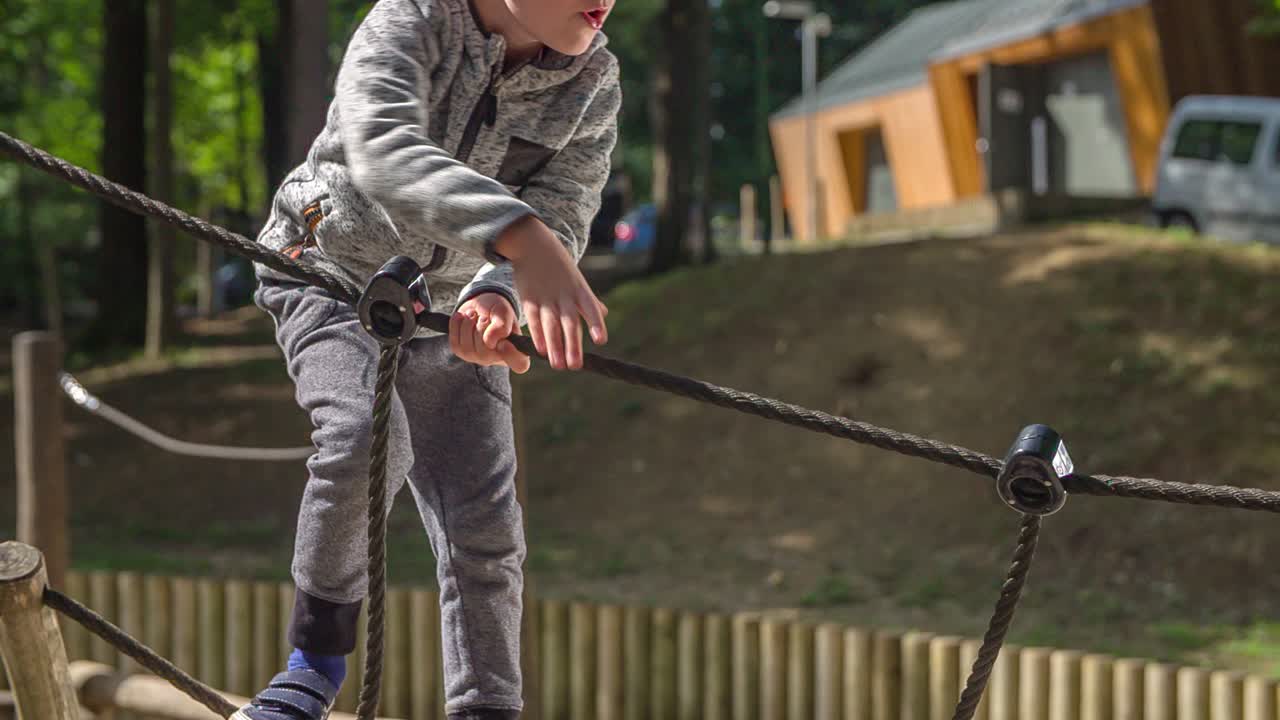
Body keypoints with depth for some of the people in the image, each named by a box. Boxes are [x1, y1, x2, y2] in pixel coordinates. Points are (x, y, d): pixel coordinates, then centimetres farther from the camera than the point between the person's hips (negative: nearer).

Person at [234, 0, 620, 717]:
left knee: (485, 529, -6)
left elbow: (561, 219, -19)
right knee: (365, 436, -31)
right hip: (335, 274, -4)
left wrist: (499, 293, -44)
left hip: (451, 307, 4)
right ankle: (317, 659, -14)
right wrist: (521, 237, -58)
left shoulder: (593, 85, -9)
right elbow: (382, 148, -42)